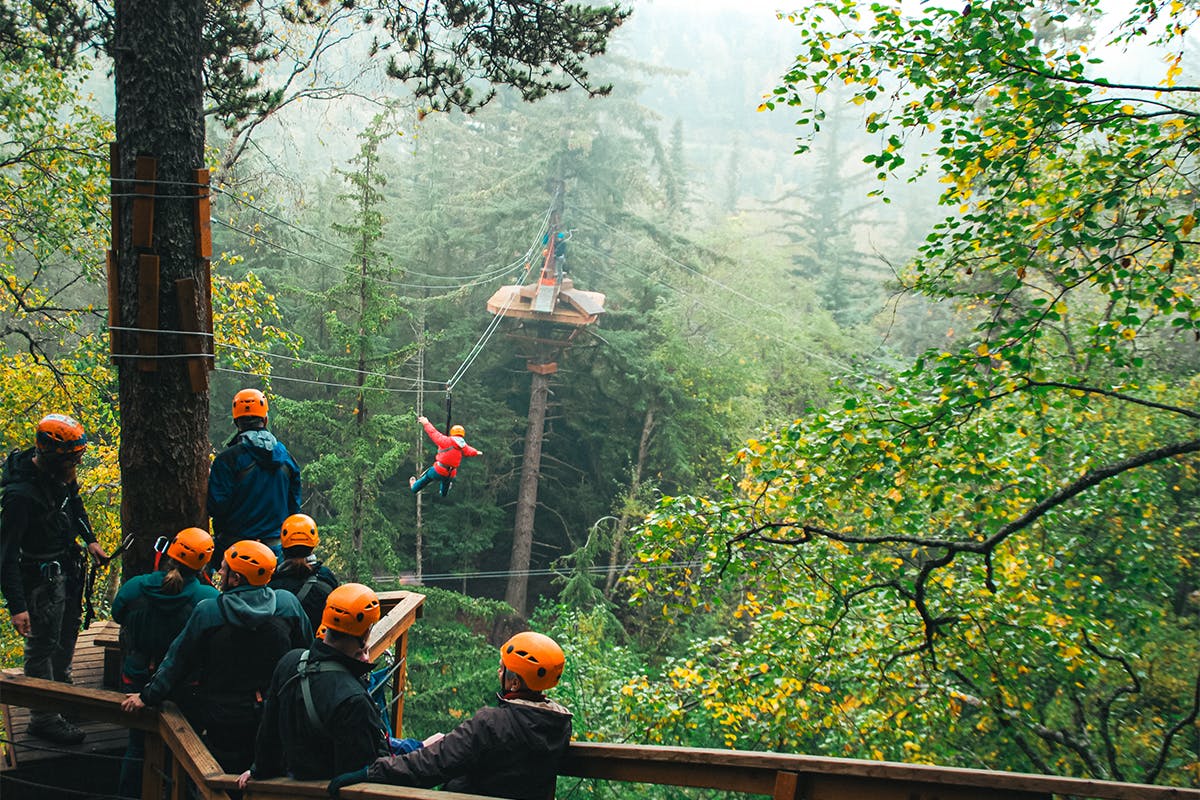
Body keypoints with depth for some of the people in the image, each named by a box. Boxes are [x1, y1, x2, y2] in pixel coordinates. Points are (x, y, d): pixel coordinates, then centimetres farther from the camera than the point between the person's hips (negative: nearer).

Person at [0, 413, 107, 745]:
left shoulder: (59, 473, -7)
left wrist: (90, 540, 11)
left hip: (68, 565, 9)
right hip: (41, 577, -9)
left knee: (68, 630, 26)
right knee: (42, 646, 3)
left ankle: (62, 688, 48)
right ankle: (43, 718, 16)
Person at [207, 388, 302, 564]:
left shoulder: (227, 459, -10)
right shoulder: (286, 457, 6)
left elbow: (216, 506, -11)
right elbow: (294, 505, 11)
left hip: (236, 545, -4)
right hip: (276, 548, 4)